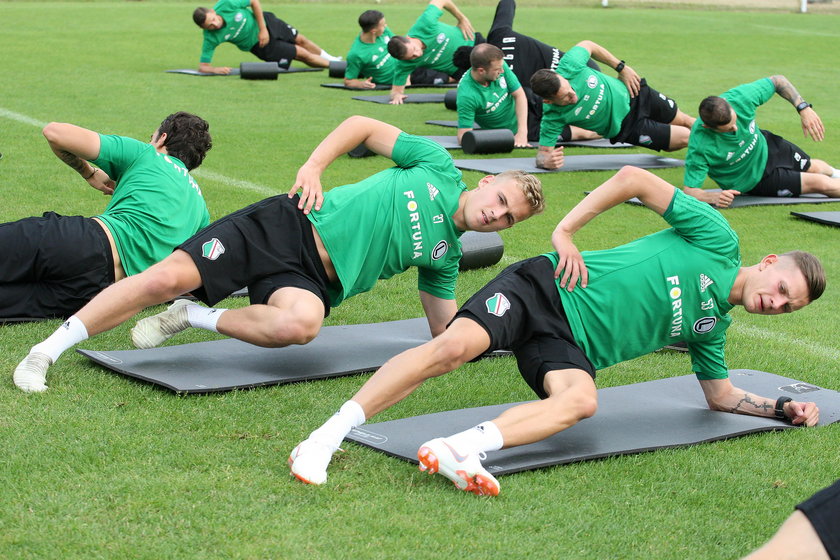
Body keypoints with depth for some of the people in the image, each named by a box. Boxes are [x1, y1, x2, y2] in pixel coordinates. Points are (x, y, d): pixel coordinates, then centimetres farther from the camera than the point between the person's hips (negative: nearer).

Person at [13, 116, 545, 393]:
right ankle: (45, 352, -10)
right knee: (168, 277, -22)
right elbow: (363, 126, 7)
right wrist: (314, 166, -5)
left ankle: (193, 317, -12)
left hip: (314, 280, 2)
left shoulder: (446, 256, 15)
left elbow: (446, 328, 19)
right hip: (290, 226, -2)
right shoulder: (439, 168, 6)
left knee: (302, 323, -38)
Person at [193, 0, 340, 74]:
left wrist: (263, 29, -17)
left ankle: (330, 58, 51)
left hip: (264, 22, 2)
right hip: (257, 44, -2)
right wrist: (215, 70, -47)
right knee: (302, 54, 2)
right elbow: (202, 66, -26)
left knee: (300, 40, 20)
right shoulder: (211, 38, -31)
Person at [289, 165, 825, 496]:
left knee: (581, 400, -30)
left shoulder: (712, 326, 20)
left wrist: (783, 407, 18)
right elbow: (634, 179, -5)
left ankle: (461, 448, -49)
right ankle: (326, 438, -30)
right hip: (549, 287, -5)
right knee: (455, 345, -29)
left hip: (572, 346, 5)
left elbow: (721, 395, 31)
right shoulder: (719, 241, 1)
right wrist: (566, 231, -12)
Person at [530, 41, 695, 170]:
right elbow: (543, 152, -29)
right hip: (626, 127, -3)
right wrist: (546, 161, -54)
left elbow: (587, 45, -9)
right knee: (685, 138, 2)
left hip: (632, 94, 3)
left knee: (684, 121, 22)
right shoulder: (553, 117, -37)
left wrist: (621, 67, -8)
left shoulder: (569, 65, -32)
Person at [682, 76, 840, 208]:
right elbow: (690, 190, -37)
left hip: (765, 145, 4)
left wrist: (804, 108, -23)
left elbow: (778, 81, -14)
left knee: (813, 168, 28)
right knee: (820, 184, -3)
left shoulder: (740, 97, -33)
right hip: (754, 181, -4)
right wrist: (714, 197, -56)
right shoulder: (700, 147, -43)